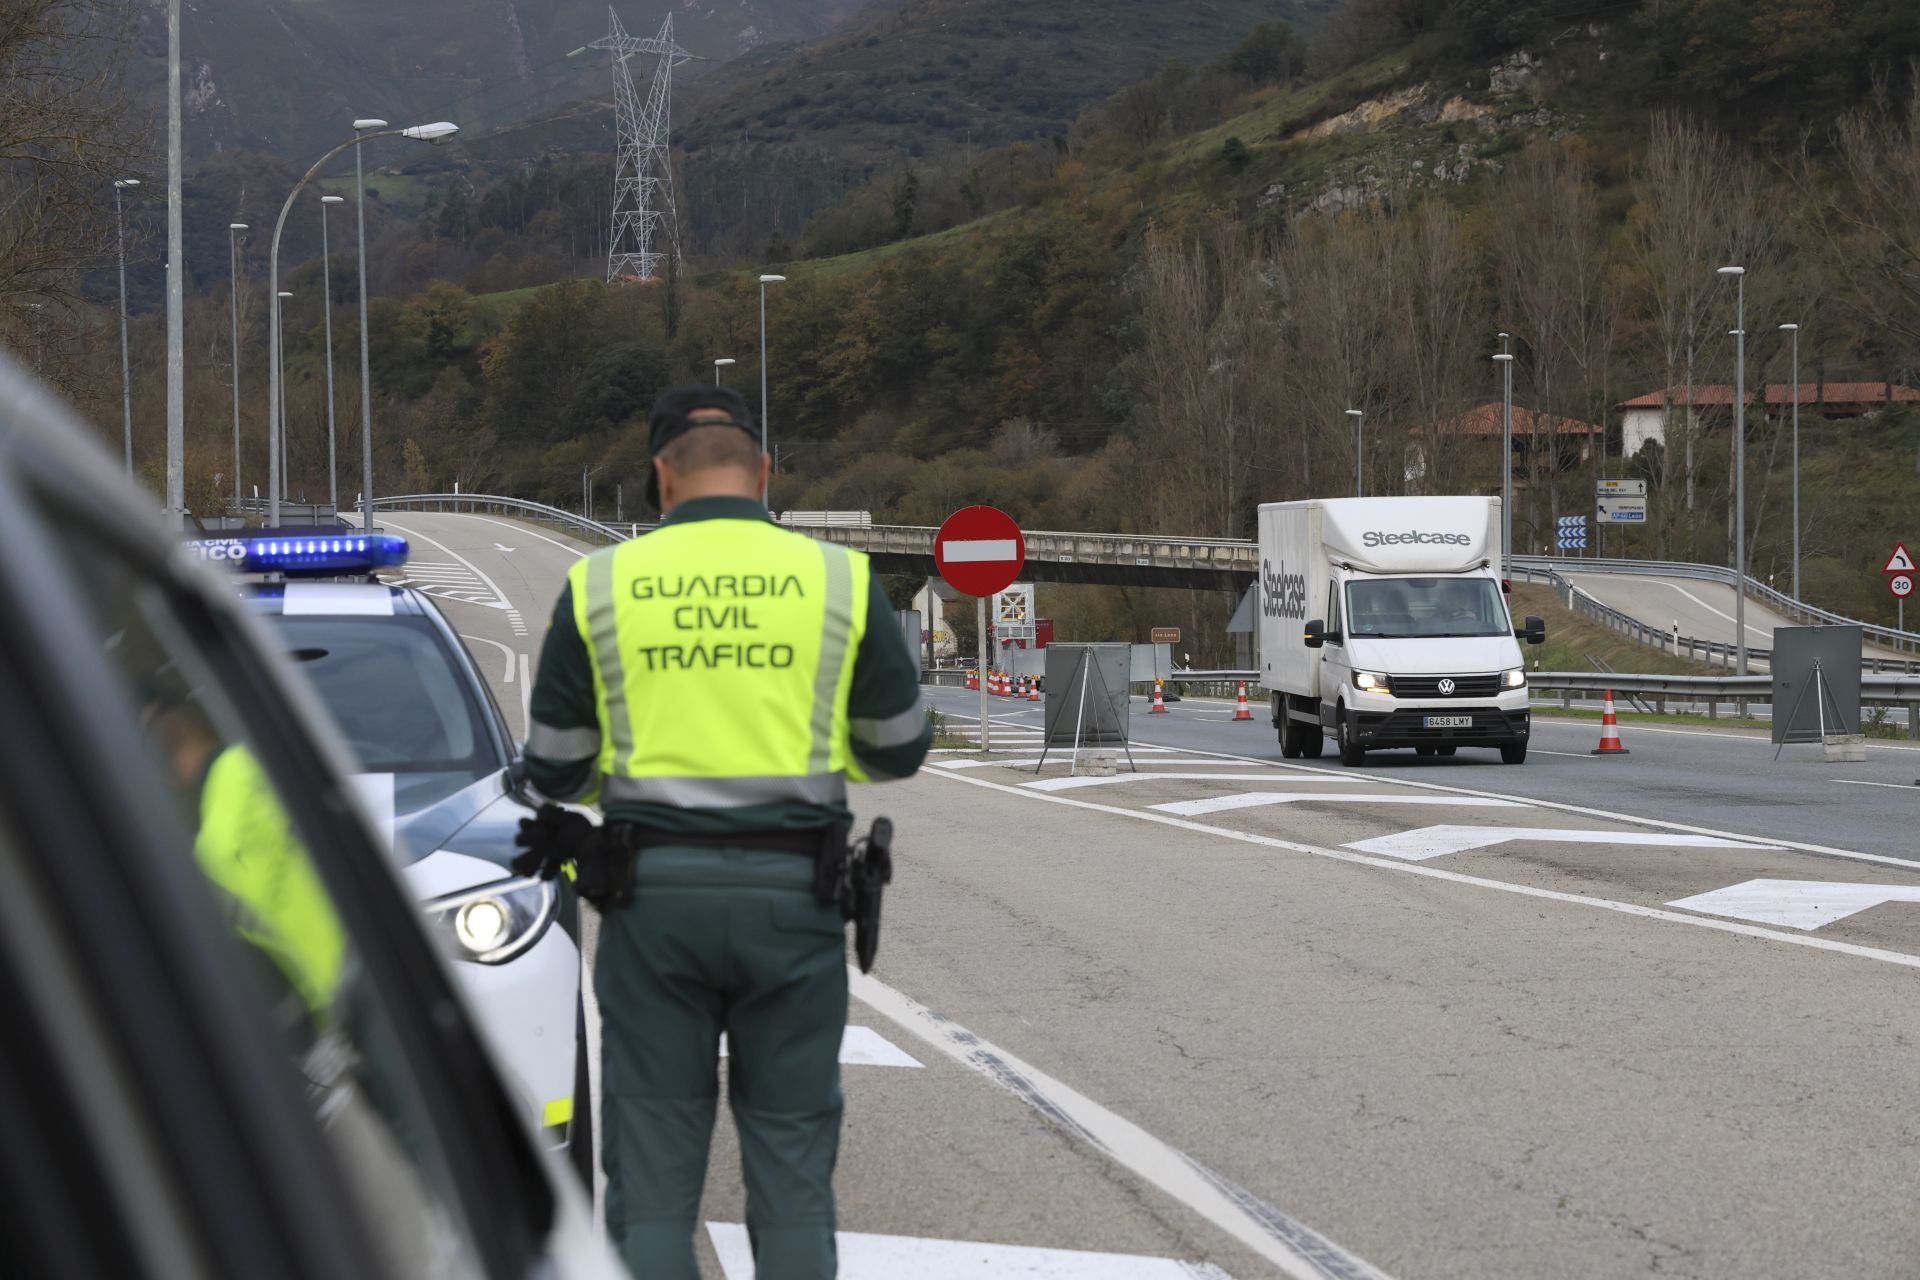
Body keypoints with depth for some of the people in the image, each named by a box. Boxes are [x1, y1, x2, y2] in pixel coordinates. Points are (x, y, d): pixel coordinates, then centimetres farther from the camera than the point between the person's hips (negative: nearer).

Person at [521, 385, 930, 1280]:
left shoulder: (599, 585, 1)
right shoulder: (839, 579, 0)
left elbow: (554, 770, 5)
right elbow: (899, 749, 8)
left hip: (653, 893, 0)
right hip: (791, 899, 0)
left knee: (652, 1169, 6)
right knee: (792, 1168, 8)